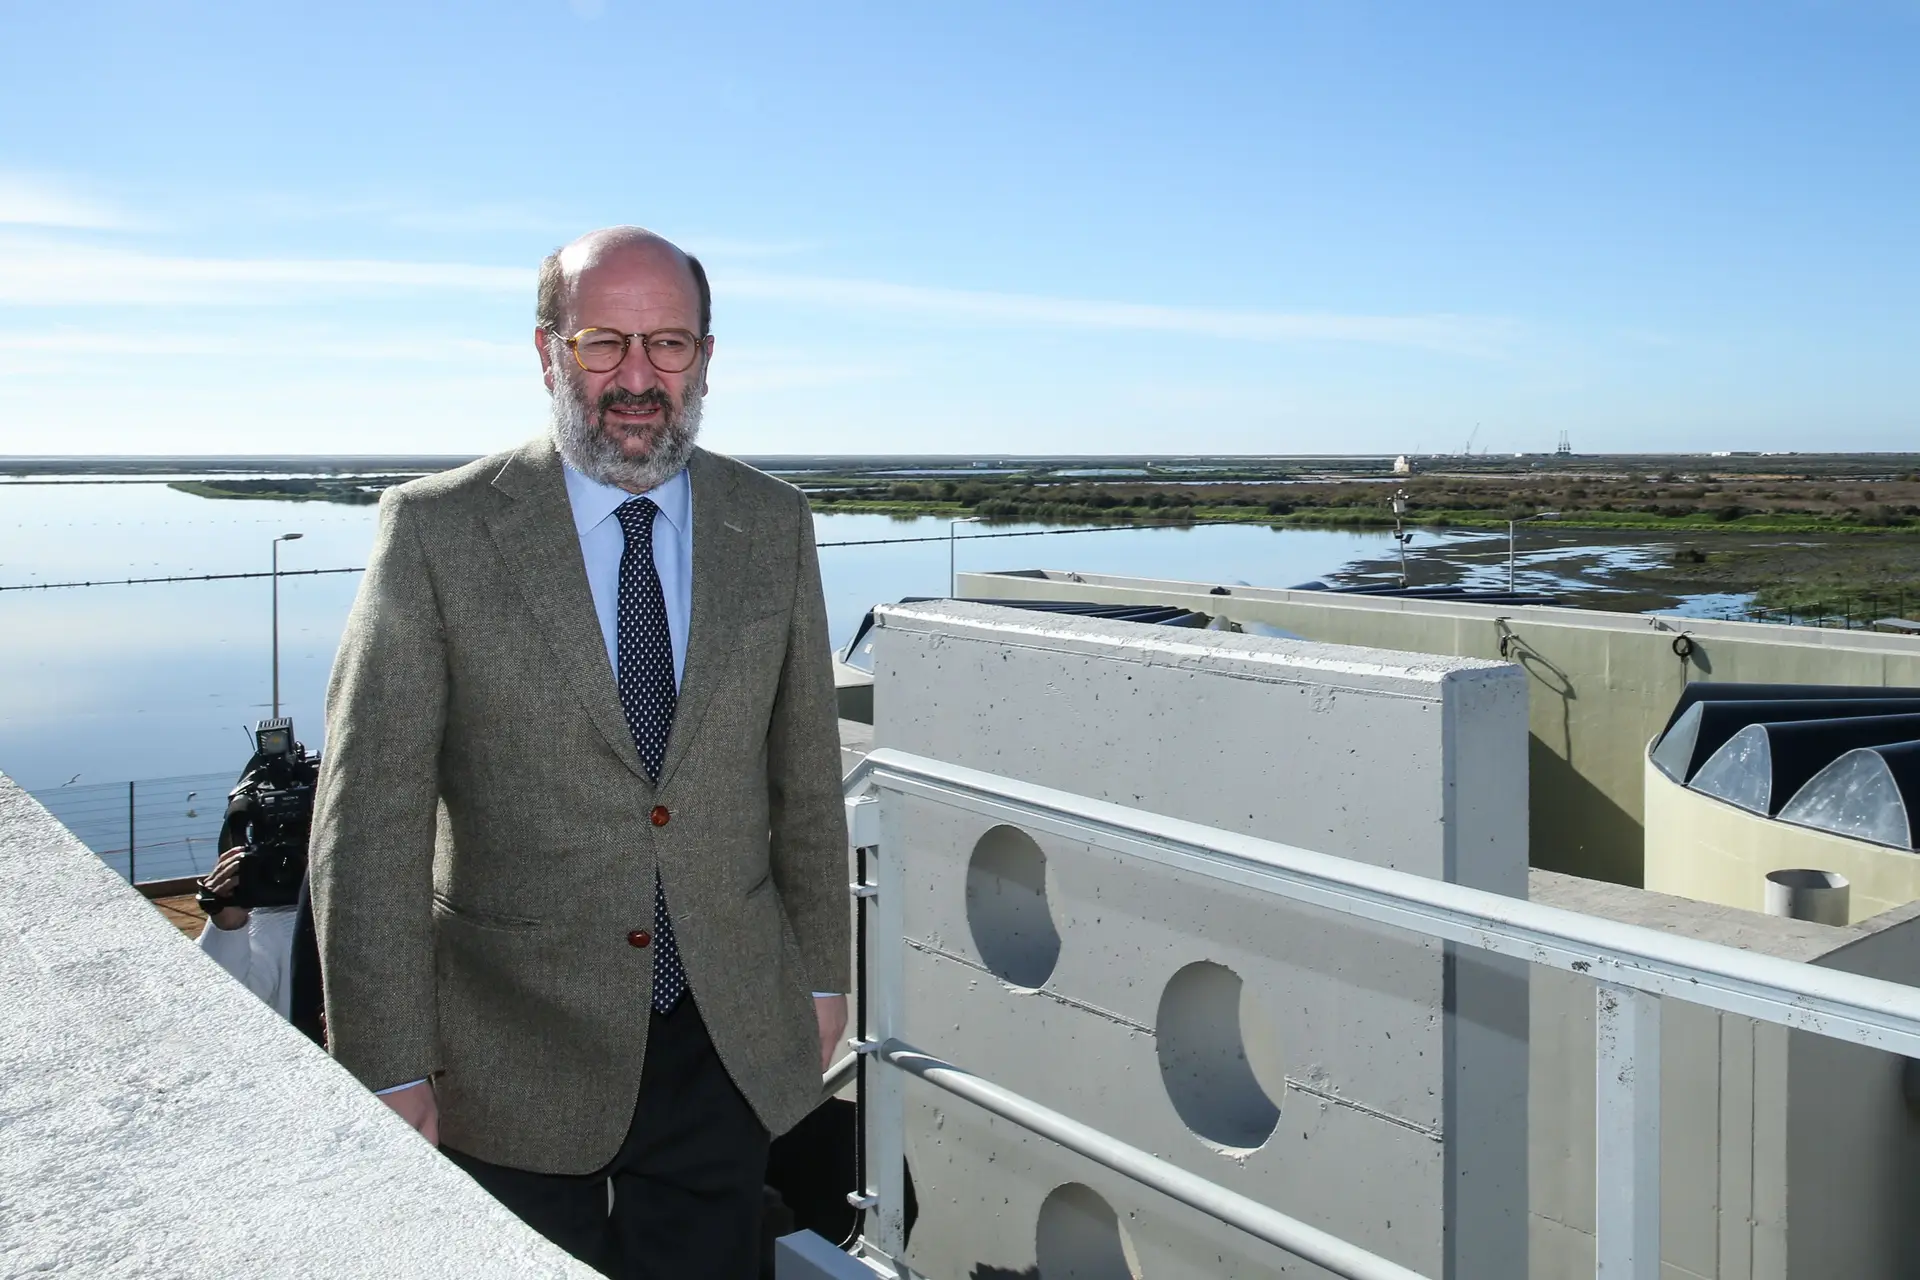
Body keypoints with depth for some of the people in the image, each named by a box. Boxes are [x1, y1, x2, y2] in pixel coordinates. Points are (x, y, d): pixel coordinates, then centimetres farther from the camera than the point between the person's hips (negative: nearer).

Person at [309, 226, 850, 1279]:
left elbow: (805, 770, 8)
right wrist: (387, 1067, -13)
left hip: (727, 1040, 3)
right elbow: (369, 813, -11)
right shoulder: (438, 531, -10)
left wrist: (820, 973, 11)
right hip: (515, 1054, -2)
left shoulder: (773, 527, 1)